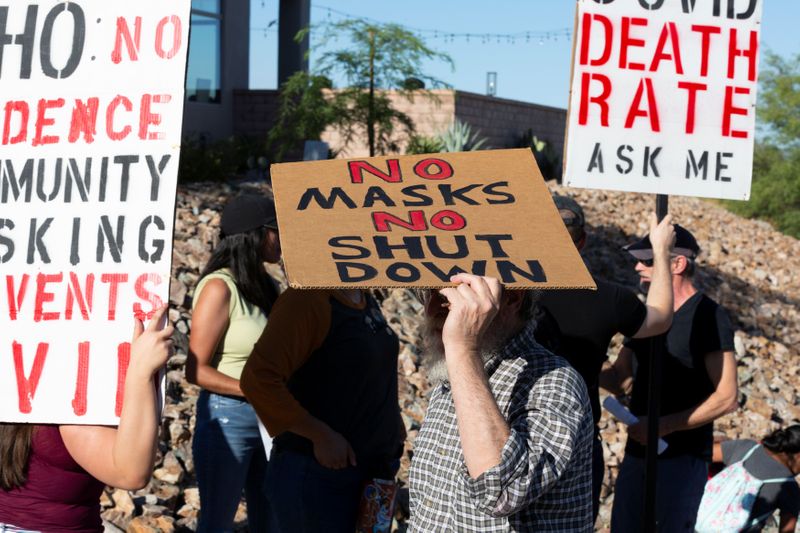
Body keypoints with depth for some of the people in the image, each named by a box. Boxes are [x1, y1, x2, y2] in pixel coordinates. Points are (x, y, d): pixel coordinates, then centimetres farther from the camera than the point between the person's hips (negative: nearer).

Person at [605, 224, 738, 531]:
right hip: (637, 452, 7)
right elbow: (621, 380, 12)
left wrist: (665, 425, -21)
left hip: (682, 456, -7)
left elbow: (726, 398, -14)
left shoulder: (708, 317, -10)